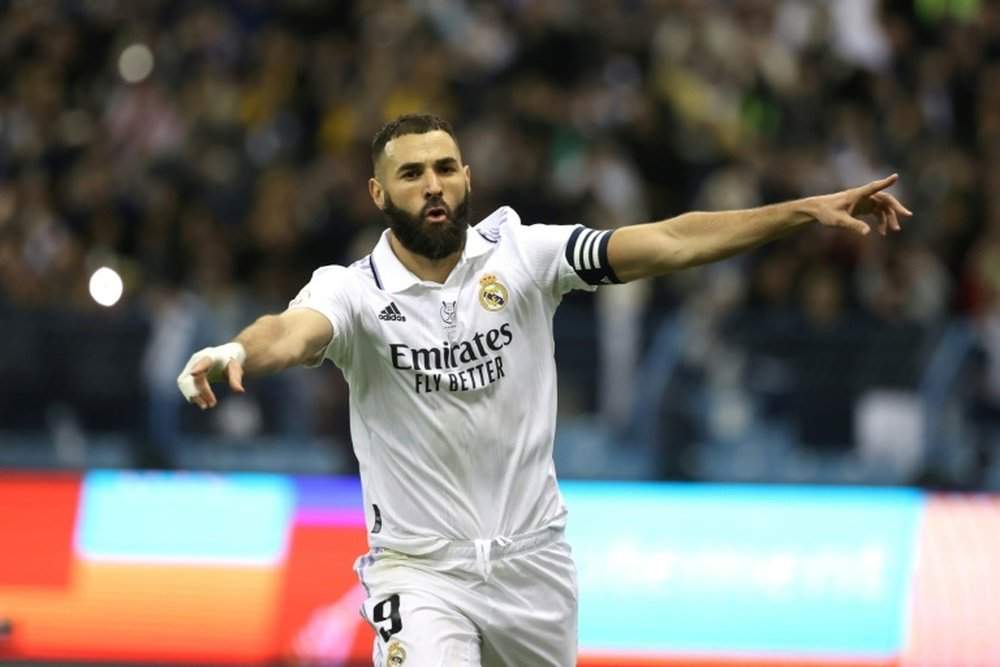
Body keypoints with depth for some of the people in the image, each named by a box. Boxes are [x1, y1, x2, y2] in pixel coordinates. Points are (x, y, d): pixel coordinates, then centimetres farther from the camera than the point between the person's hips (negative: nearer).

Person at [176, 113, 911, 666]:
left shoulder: (521, 256, -4)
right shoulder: (356, 291, -12)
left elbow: (668, 243, -9)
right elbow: (294, 333, -34)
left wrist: (806, 211, -17)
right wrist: (236, 352, -58)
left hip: (534, 562, 3)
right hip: (421, 571, -3)